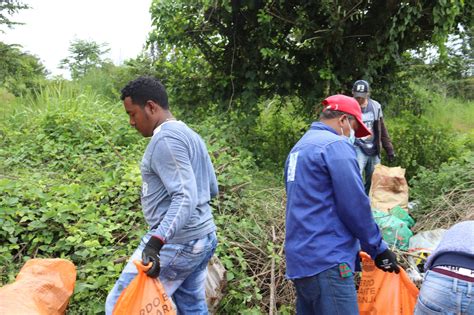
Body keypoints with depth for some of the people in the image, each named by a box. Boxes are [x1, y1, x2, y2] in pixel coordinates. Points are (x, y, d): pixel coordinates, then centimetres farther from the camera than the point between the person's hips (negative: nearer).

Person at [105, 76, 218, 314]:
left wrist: (156, 241, -34)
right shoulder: (191, 135, 14)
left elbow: (186, 198, -26)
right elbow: (211, 188, 19)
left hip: (177, 243, -10)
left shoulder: (165, 139, -16)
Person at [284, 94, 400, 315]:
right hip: (326, 261, -9)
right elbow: (355, 206, -13)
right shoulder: (336, 145, -10)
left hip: (300, 258, 9)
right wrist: (378, 248, 0)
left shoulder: (299, 148, 18)